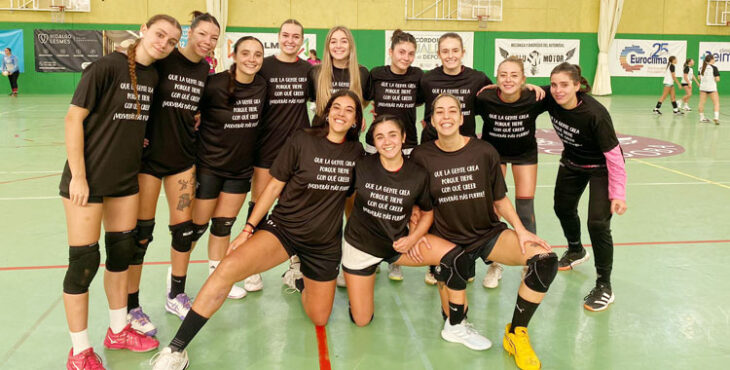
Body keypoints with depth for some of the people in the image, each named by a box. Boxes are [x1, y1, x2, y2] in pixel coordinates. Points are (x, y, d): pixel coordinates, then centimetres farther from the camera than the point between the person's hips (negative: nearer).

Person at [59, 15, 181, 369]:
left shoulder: (153, 76, 5)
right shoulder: (105, 67, -15)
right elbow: (73, 118, -16)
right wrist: (78, 177, -17)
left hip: (126, 178, 7)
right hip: (88, 178, -7)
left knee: (121, 253, 14)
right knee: (84, 260, 0)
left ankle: (118, 331, 31)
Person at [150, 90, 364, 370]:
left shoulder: (356, 152, 0)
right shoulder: (302, 142, -10)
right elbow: (274, 187, -5)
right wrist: (249, 228, -9)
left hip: (325, 242, 3)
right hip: (283, 228, -3)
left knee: (319, 319, 8)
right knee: (229, 266, -30)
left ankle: (301, 279, 41)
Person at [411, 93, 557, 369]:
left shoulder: (484, 152, -8)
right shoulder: (422, 156, -8)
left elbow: (499, 199, 2)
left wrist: (521, 230, -9)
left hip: (489, 234, 1)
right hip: (449, 242, 0)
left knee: (545, 260, -23)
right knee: (454, 316, -19)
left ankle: (516, 335, -6)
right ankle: (456, 328, 21)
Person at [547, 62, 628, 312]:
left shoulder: (594, 113, -35)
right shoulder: (551, 101, -21)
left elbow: (614, 155, -28)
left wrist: (618, 193, -27)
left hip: (600, 167, -6)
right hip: (572, 162, 7)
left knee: (598, 223, -15)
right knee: (563, 208, 21)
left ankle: (604, 287, 1)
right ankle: (576, 251, 53)